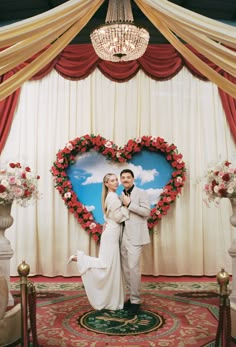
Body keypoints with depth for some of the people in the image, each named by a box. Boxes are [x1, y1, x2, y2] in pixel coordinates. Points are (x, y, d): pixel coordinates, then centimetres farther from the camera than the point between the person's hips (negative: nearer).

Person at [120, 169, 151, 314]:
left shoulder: (141, 193, -1)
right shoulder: (121, 196, 16)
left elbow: (146, 211, -11)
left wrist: (129, 204, -13)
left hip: (135, 236, -7)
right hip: (123, 236, 7)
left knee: (133, 267, -10)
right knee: (126, 269, 10)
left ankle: (135, 301, 0)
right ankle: (132, 296, 22)